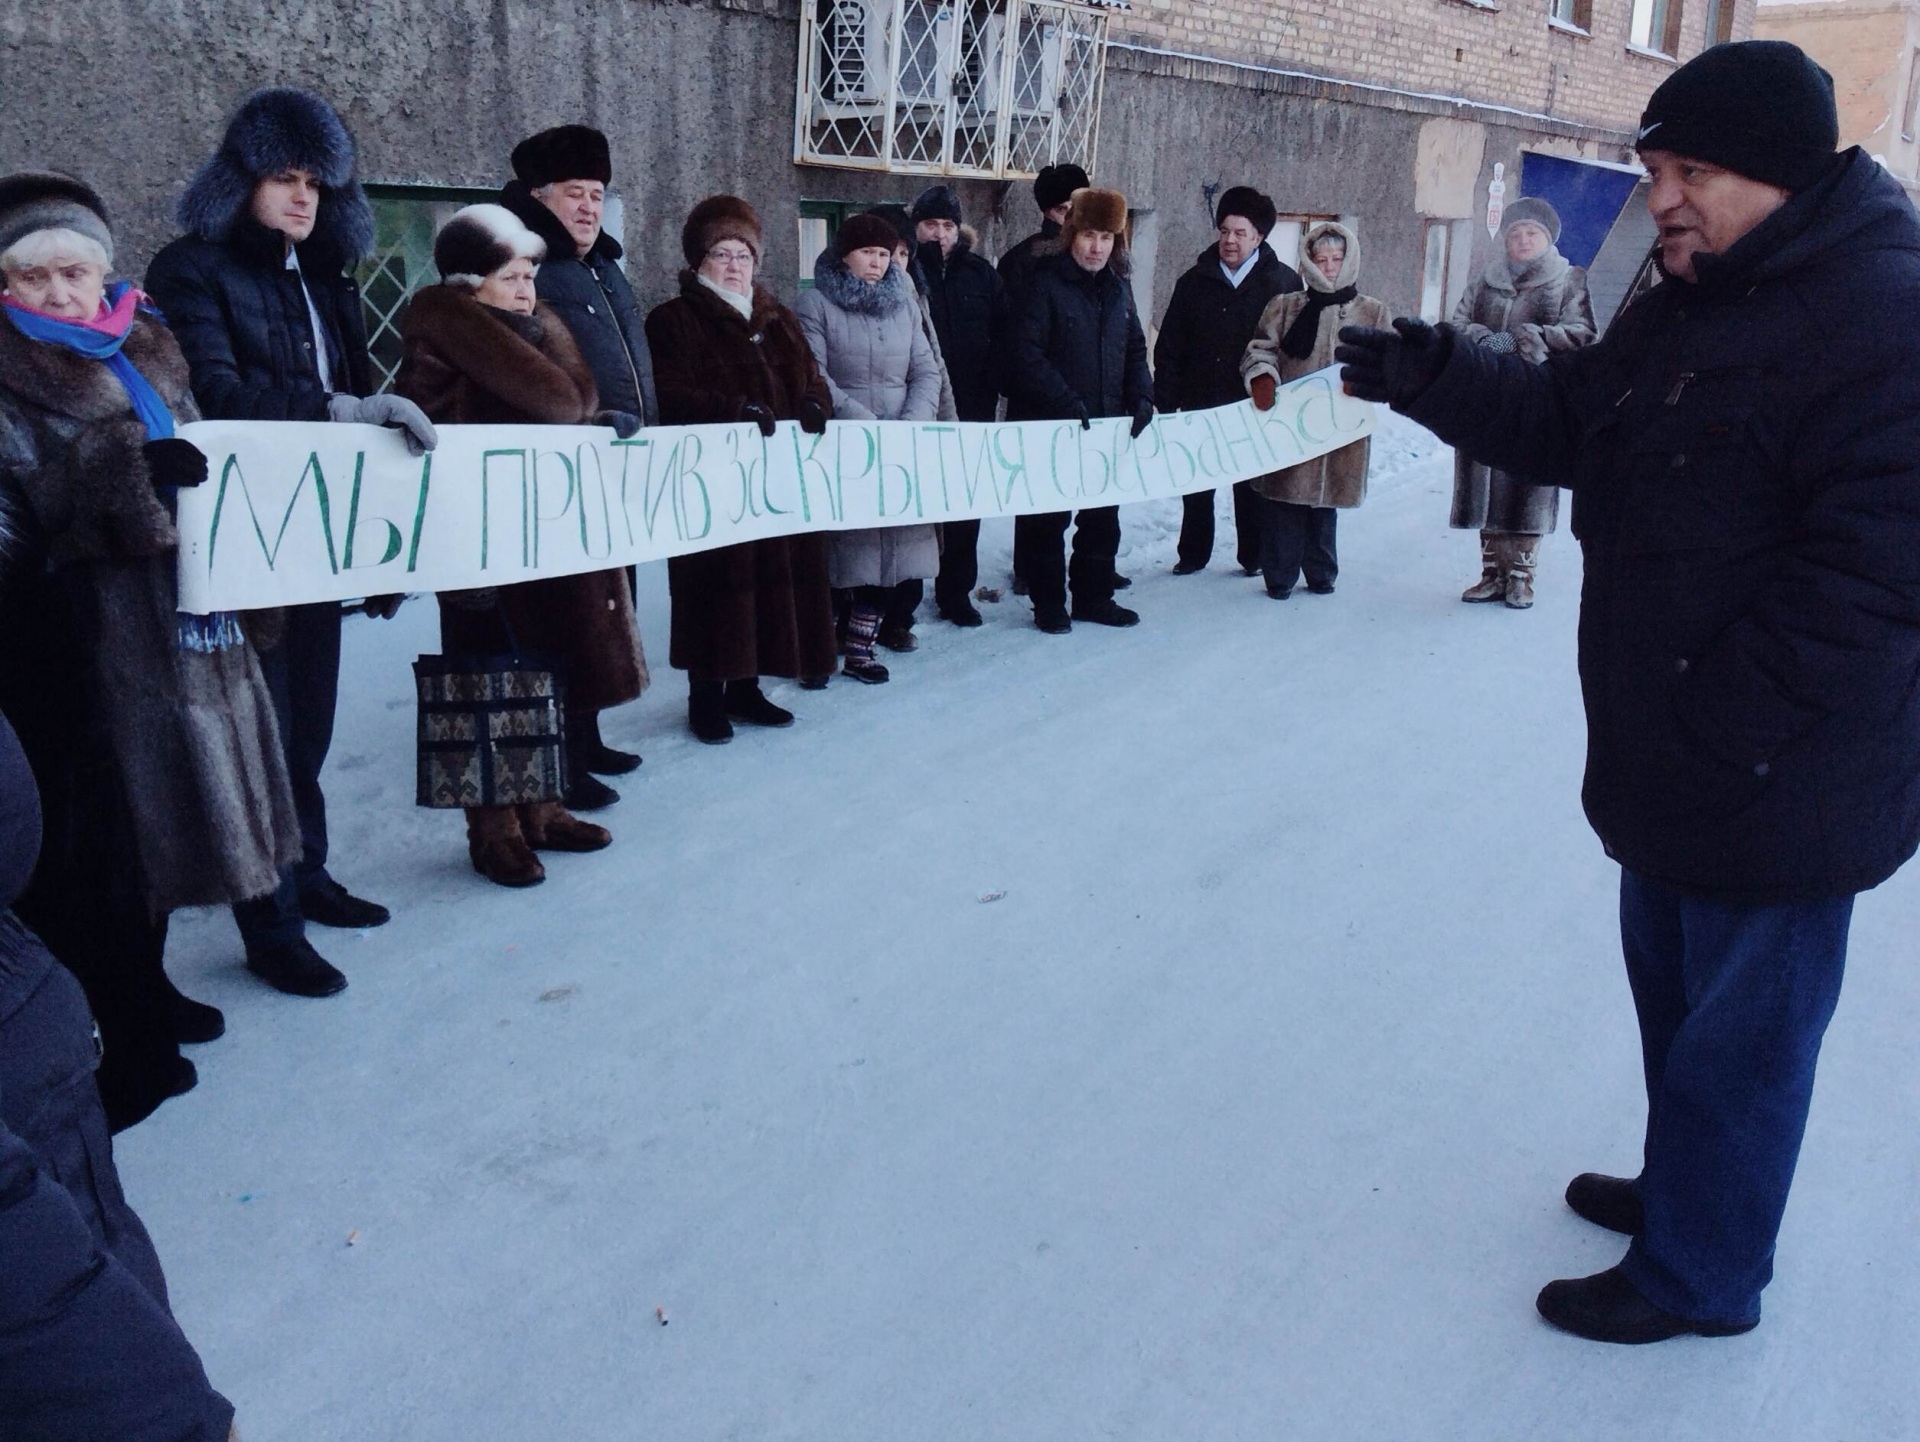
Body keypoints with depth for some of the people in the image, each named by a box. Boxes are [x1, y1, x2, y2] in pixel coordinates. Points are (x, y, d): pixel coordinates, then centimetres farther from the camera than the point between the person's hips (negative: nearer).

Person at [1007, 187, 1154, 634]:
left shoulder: (1117, 287, 11)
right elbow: (1027, 353, -17)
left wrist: (1141, 395, -2)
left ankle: (1094, 596, 26)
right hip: (1049, 425, -6)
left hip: (1106, 424, 6)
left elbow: (1135, 347, 15)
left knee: (1103, 515, 13)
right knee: (1047, 516, 3)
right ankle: (1048, 603, 14)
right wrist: (1065, 402, -24)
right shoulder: (1044, 283, -10)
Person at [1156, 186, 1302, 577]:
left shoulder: (1283, 282, -3)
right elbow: (1169, 348, 2)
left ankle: (1254, 556, 21)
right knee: (1195, 485, 10)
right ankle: (1193, 554, 22)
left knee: (1252, 486, 9)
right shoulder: (1196, 281, 4)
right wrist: (1166, 403, -4)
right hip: (1200, 406, 2)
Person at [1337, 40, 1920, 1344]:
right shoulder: (1686, 307, 8)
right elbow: (1563, 417, 10)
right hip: (1668, 767, 9)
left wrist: (1718, 727, -24)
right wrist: (1429, 378, -6)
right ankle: (1683, 1187, 47)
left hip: (1778, 791, -9)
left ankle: (1700, 1274, 28)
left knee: (1737, 1028, 8)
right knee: (1674, 988, 25)